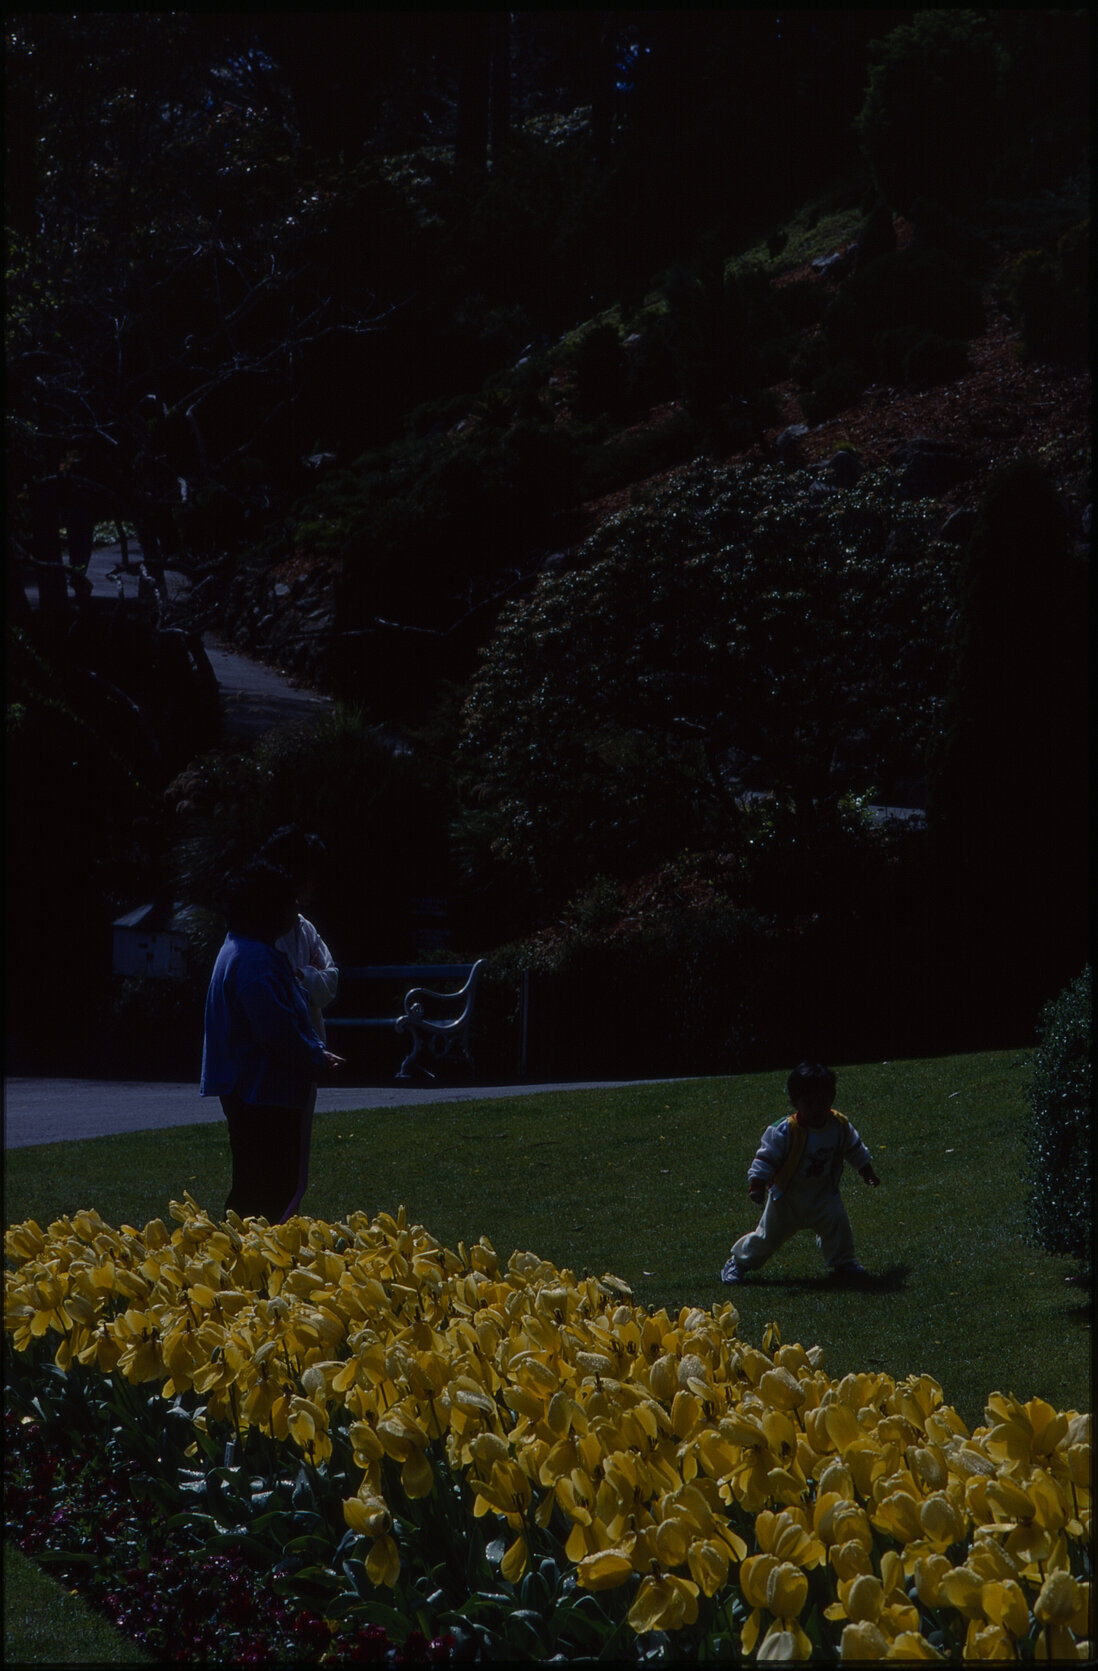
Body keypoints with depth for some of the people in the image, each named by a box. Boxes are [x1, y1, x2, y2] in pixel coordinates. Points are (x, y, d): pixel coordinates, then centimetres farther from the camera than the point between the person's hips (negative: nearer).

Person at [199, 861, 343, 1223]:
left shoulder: (243, 952, 17)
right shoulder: (254, 962, -19)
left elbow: (286, 1024, 22)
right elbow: (278, 1032, -24)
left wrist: (316, 1053, 11)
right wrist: (317, 1063, -11)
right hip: (261, 1094, -11)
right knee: (265, 1195, -8)